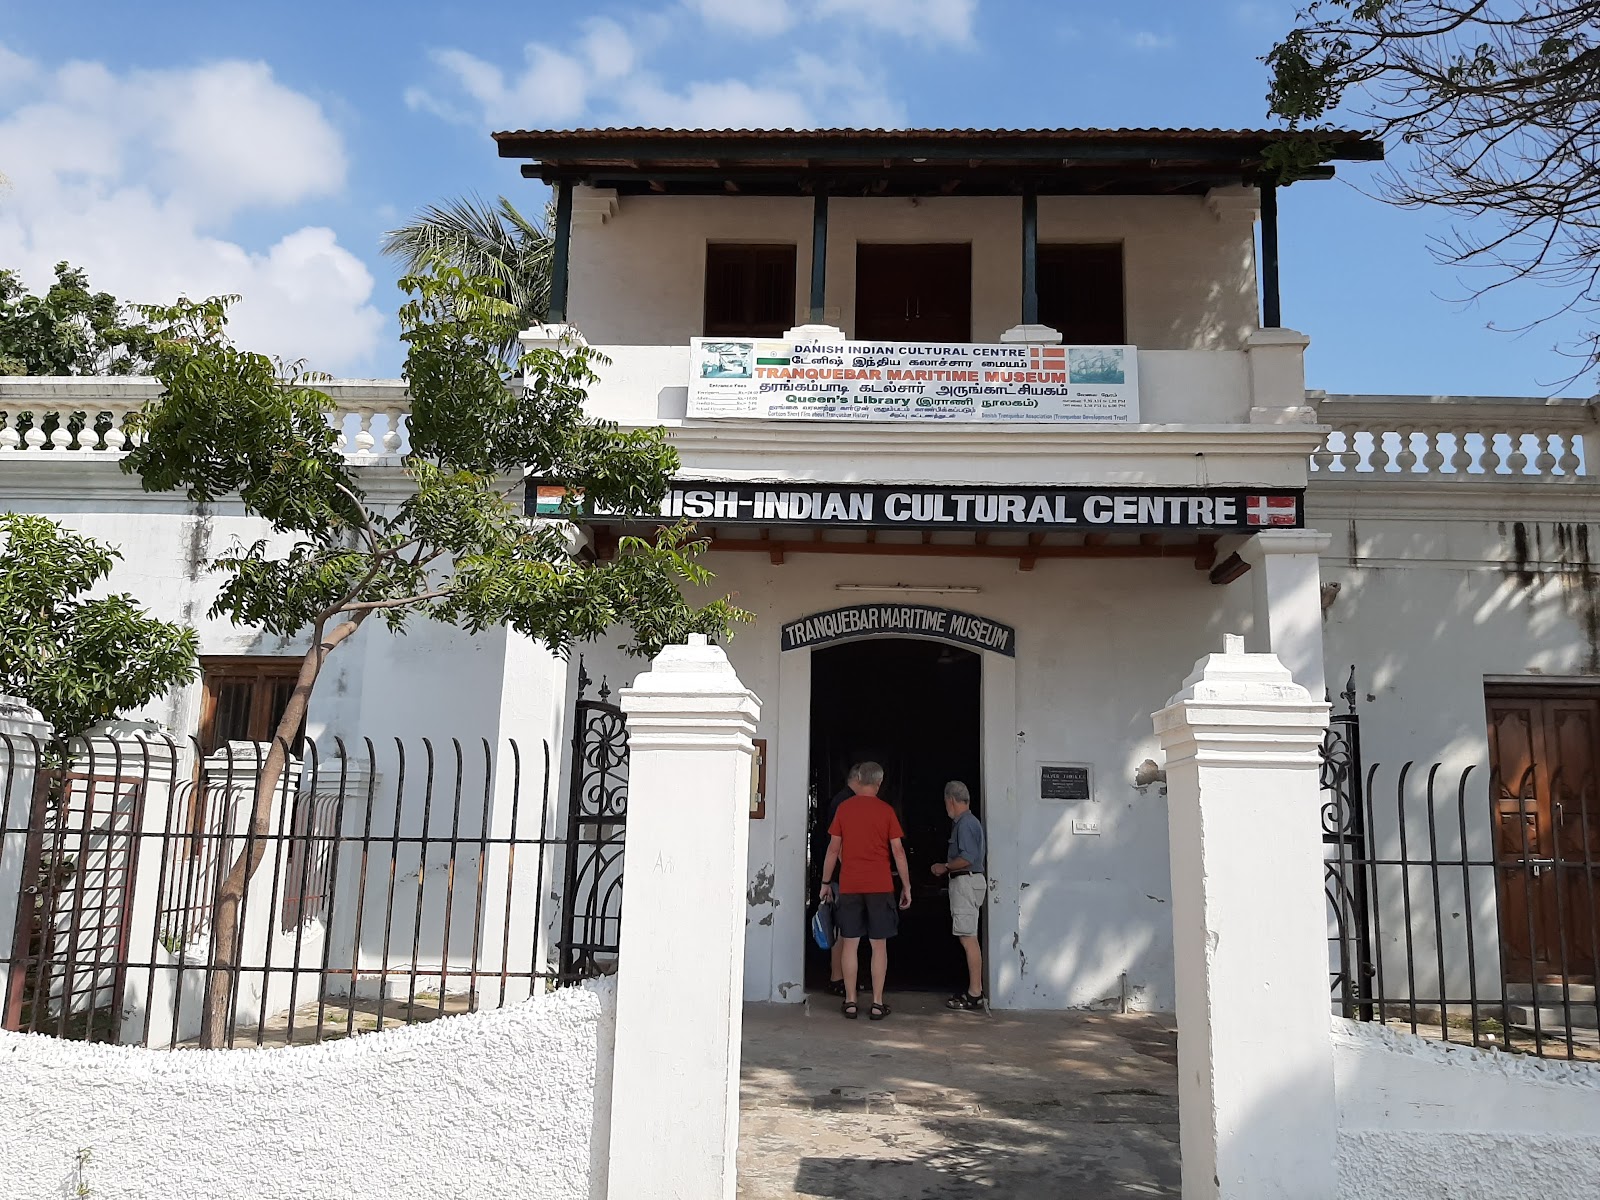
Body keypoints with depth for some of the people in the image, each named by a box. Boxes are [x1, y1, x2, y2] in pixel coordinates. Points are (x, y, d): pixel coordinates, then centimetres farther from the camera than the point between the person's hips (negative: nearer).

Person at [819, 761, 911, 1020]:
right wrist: (906, 886, 5)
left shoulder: (844, 808, 2)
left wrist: (825, 882, 12)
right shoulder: (886, 811, -1)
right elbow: (898, 850, -2)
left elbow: (833, 849, 4)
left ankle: (850, 1002, 7)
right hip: (880, 886, -1)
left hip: (849, 885, 1)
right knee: (879, 945, 5)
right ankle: (877, 1004, 5)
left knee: (850, 943, 6)